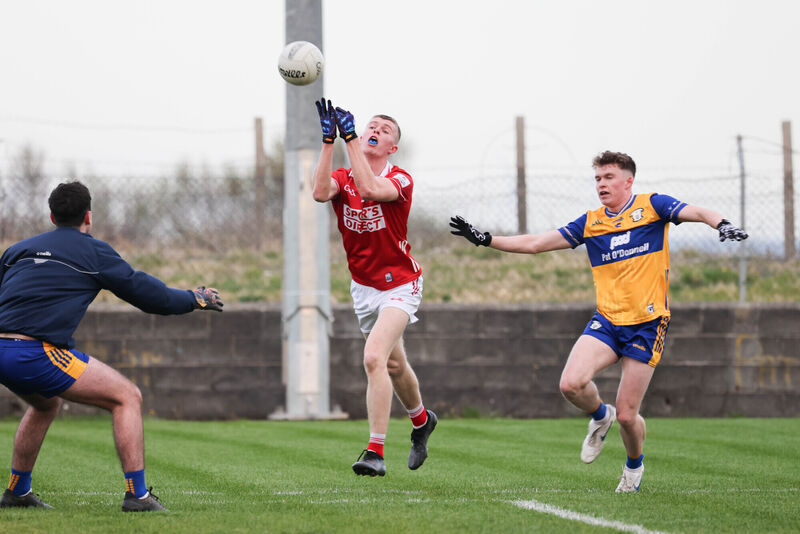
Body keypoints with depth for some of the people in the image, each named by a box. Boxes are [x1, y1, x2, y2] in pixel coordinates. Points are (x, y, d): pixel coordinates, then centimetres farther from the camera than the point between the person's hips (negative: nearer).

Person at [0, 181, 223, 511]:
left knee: (46, 405, 36)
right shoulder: (93, 251, 6)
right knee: (127, 397, 4)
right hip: (37, 354, -7)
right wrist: (194, 299, 24)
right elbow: (147, 293, 10)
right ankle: (136, 494, -4)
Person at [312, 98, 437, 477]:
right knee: (394, 364, 20)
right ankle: (421, 421, 48)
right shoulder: (344, 178, -2)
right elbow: (321, 192, -27)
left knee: (374, 357, -24)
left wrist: (349, 137, -38)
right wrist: (328, 139, -32)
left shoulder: (400, 180, -15)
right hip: (363, 287, 6)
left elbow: (369, 188, -38)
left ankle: (375, 452, -23)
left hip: (399, 285, -6)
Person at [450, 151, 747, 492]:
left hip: (647, 323, -3)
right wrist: (484, 240, 5)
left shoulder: (651, 206, 1)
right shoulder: (590, 223, 10)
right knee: (571, 384, -22)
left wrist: (721, 224, -34)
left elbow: (697, 213, -11)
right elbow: (534, 244, 12)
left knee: (627, 415, -4)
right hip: (607, 320, 3)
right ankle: (600, 416, 13)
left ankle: (634, 464, 29)